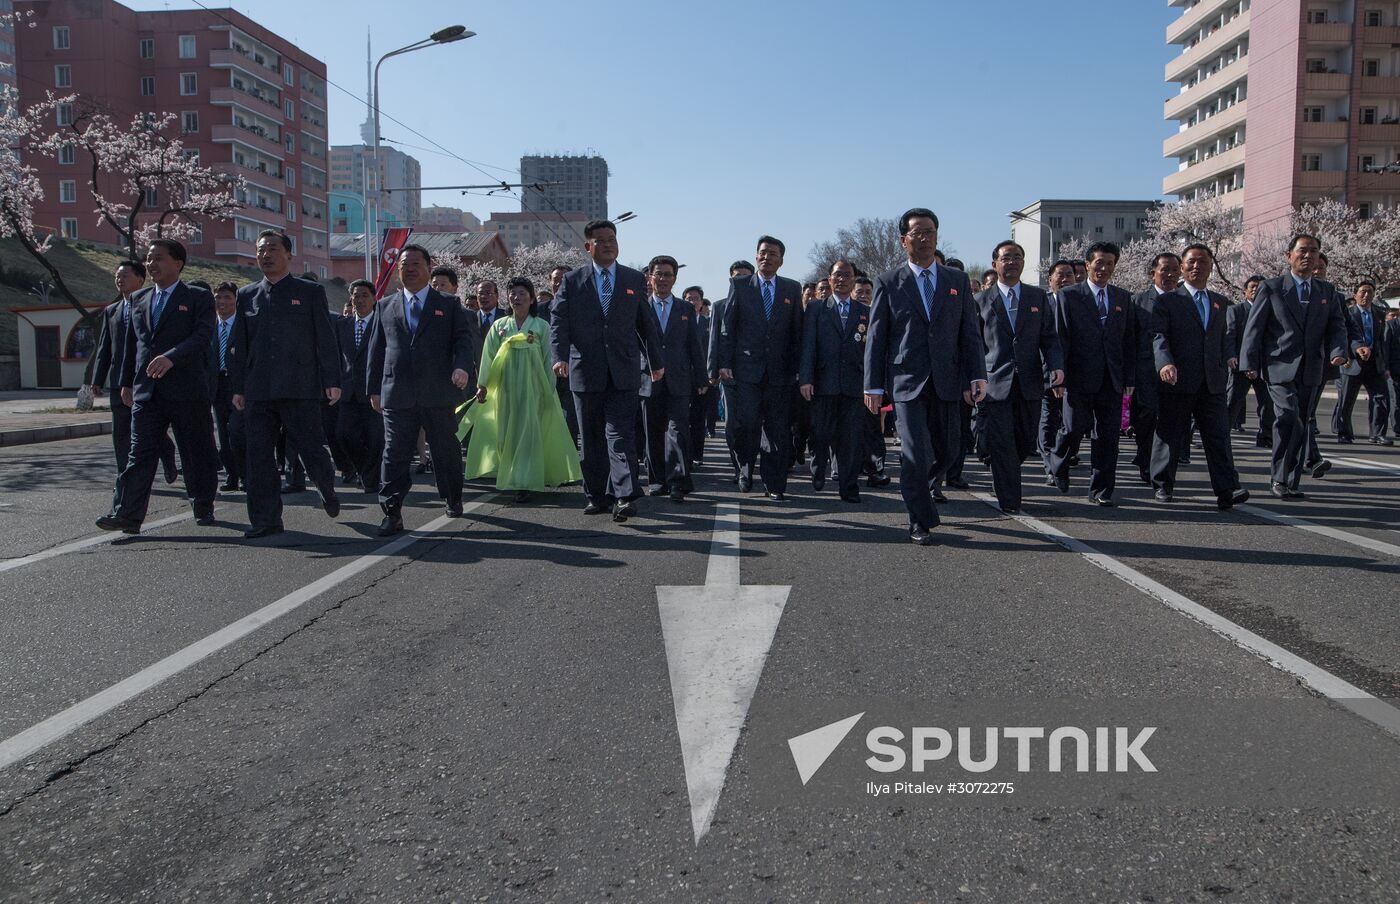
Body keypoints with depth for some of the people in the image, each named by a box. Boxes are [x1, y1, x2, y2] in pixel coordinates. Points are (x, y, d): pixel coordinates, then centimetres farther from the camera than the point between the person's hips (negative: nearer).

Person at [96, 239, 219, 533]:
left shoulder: (198, 299, 1)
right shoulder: (141, 304, 19)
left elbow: (203, 335, -15)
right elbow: (131, 345, 24)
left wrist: (171, 357, -27)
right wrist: (126, 382, 21)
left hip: (187, 390, -4)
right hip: (146, 392, 4)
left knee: (197, 454, 5)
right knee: (140, 454, -2)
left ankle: (203, 508, 19)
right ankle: (127, 515, -5)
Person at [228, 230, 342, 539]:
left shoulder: (310, 291, 5)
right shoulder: (246, 296, 14)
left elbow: (326, 339, 1)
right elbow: (240, 346, 15)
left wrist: (332, 381, -5)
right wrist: (238, 387, 10)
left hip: (301, 388, -3)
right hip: (258, 391, 4)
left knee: (311, 450, -2)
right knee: (258, 455, 1)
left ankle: (328, 489, 28)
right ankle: (266, 519, 9)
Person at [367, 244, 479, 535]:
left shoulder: (449, 305, 8)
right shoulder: (385, 306, 15)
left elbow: (464, 339, -2)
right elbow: (377, 349, 16)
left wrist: (463, 366, -22)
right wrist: (374, 389, 11)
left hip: (438, 393, -1)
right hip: (396, 396, 1)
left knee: (447, 451, 11)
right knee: (395, 454, -4)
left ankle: (453, 499, 30)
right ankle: (392, 513, -2)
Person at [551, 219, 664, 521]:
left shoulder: (635, 280, 10)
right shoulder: (572, 281, 6)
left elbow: (646, 323, 15)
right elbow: (558, 323, 0)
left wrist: (656, 360, 15)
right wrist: (560, 356, -15)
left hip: (623, 372, -1)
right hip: (585, 372, 1)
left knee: (621, 434, -11)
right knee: (591, 439, 7)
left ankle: (625, 497, -15)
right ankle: (597, 496, 16)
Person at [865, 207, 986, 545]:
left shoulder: (958, 280, 12)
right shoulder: (888, 283, 4)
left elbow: (969, 333, 9)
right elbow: (876, 337, 3)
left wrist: (977, 375, -3)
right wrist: (873, 385, -2)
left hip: (947, 382, 3)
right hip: (907, 381, -3)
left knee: (945, 450, 10)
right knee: (916, 453, -10)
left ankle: (920, 491, 40)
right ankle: (921, 522, 4)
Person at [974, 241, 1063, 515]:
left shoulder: (1038, 297, 12)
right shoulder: (981, 300, 5)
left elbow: (1049, 336, 9)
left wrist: (1056, 365, -9)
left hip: (1029, 383, 3)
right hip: (995, 382, -3)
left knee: (1026, 443, 9)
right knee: (1002, 444, -5)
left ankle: (1000, 474, 36)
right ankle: (1009, 501, 4)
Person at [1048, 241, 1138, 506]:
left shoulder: (1123, 298, 14)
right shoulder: (1068, 296, 3)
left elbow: (1130, 340, 13)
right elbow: (1060, 338, -2)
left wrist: (1130, 377, 6)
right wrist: (1059, 374, -9)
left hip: (1112, 380, 3)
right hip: (1080, 377, -3)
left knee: (1107, 436, 2)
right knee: (1076, 426, -8)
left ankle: (1101, 491, 10)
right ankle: (1058, 464, 23)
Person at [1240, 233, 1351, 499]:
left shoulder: (1326, 291, 14)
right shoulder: (1272, 288, 1)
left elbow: (1337, 325, 10)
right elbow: (1254, 328, -2)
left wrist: (1338, 351, -10)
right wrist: (1250, 363, -10)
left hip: (1310, 371, 5)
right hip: (1280, 368, -5)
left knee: (1301, 426, 8)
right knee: (1289, 419, -21)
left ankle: (1290, 482, 17)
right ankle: (1279, 476, -8)